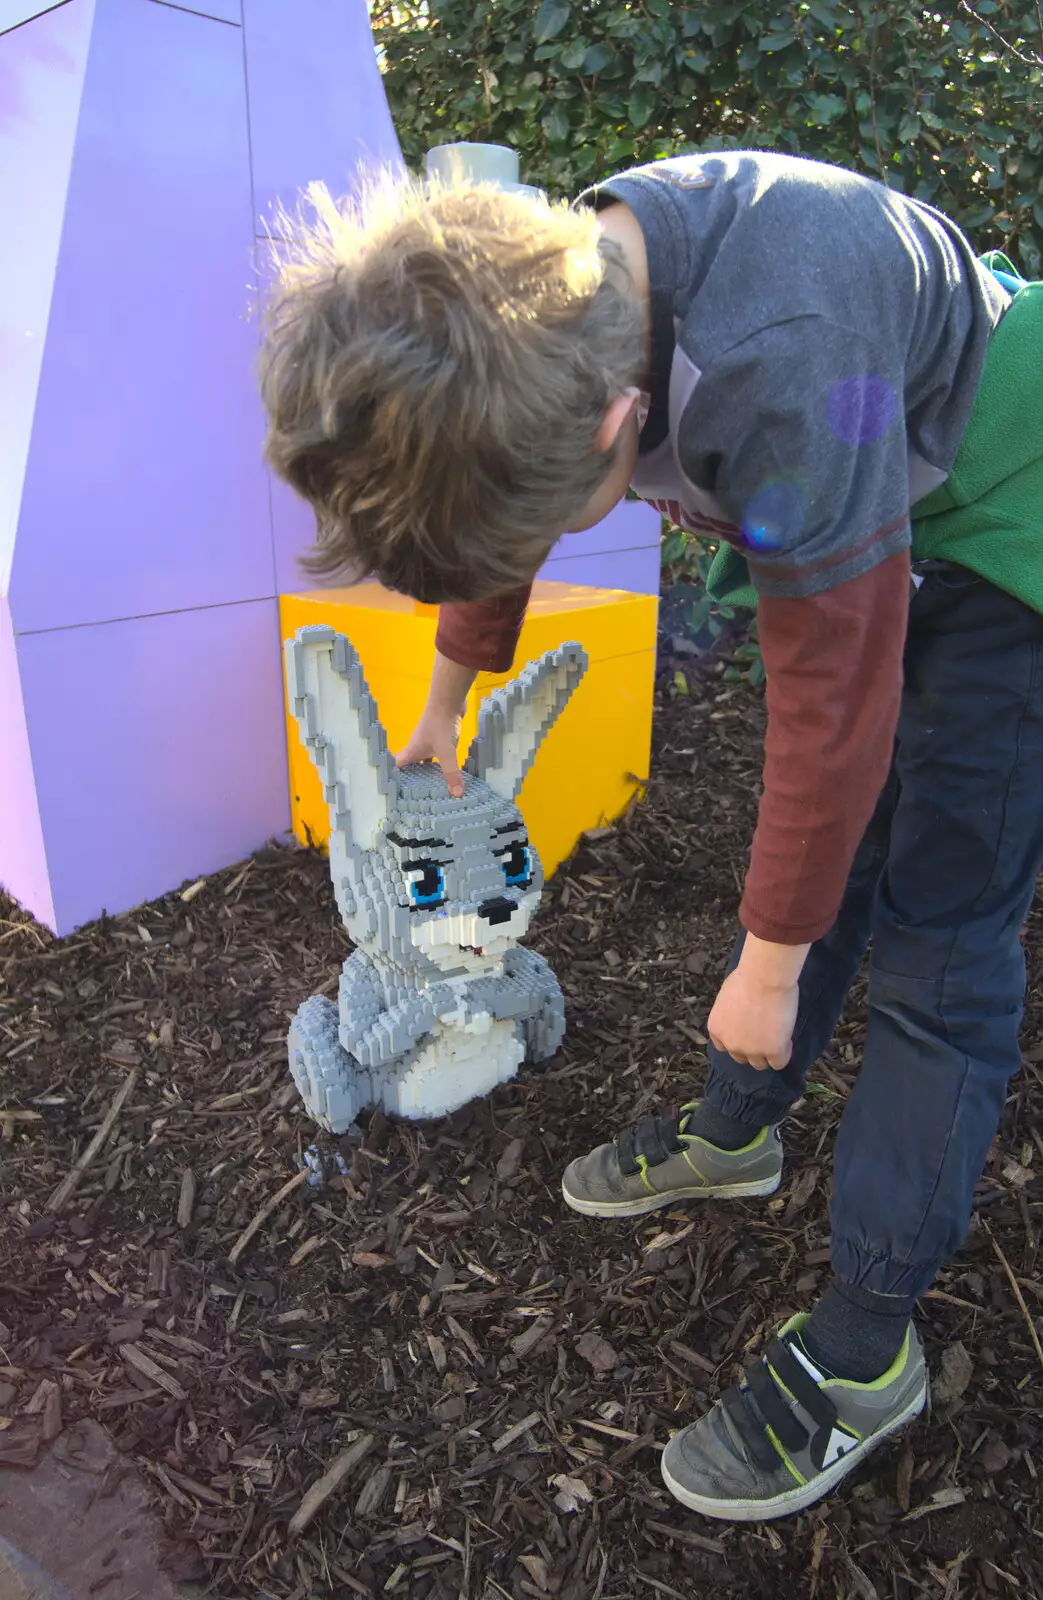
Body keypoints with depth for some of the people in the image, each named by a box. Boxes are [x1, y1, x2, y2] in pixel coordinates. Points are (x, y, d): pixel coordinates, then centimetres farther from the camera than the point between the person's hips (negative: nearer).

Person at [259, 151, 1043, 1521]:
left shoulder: (782, 377, -40)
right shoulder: (538, 292, -14)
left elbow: (832, 709, -30)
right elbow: (498, 512, 5)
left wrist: (767, 967, -17)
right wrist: (445, 704, 19)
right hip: (872, 508, 7)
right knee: (821, 856, 12)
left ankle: (867, 1344, 4)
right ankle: (734, 1133, 30)